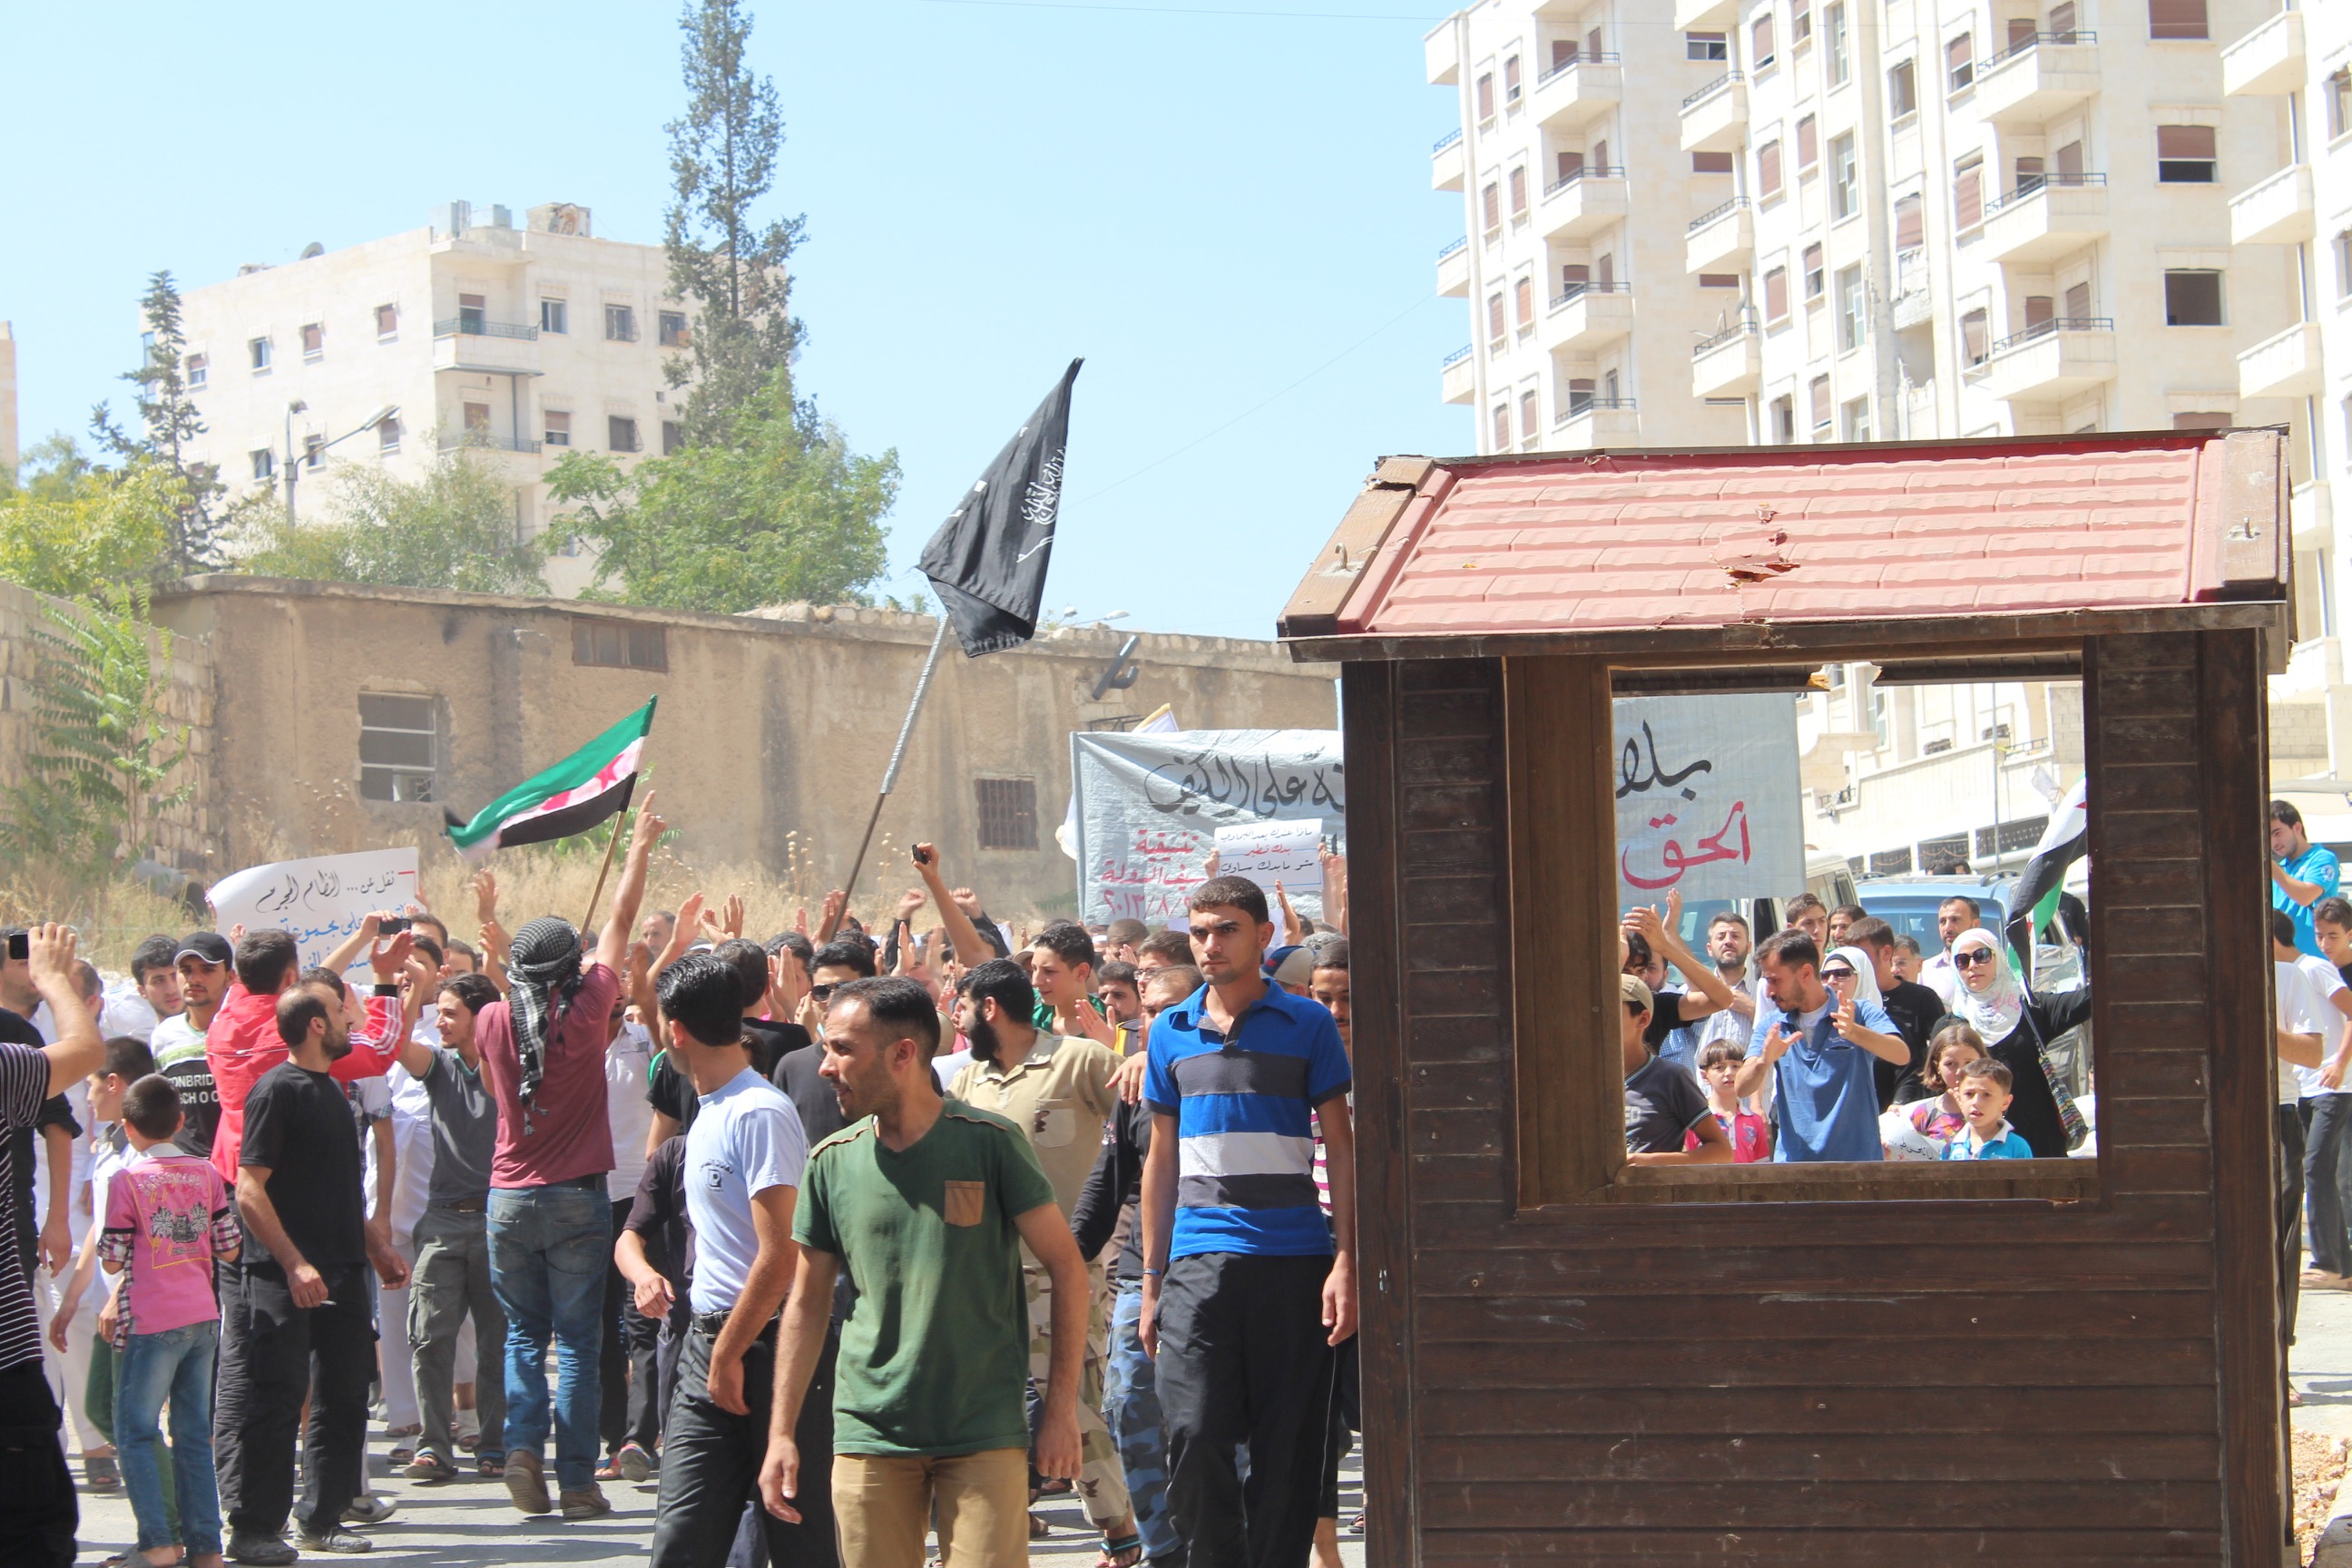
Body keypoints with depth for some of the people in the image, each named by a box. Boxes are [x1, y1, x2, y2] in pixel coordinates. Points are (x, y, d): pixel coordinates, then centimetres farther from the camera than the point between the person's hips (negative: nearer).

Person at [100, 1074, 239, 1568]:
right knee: (195, 1433, 10)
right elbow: (228, 1249, 6)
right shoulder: (206, 1173, 5)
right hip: (203, 1316, 5)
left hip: (152, 1322, -5)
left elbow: (112, 1261, -6)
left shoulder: (127, 1179, -8)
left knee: (135, 1430, 2)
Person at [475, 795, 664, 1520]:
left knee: (523, 1331, 15)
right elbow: (620, 923, 2)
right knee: (578, 1340, 3)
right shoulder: (585, 1011, -9)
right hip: (576, 1198, -2)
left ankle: (523, 1444, -5)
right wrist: (639, 848, 13)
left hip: (509, 1197, 2)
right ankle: (577, 1480, 1)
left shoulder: (494, 1021, -3)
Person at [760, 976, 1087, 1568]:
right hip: (868, 1434, 3)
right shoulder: (832, 1161, 4)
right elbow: (808, 1302, 11)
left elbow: (1067, 1268, -2)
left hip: (986, 1433, -3)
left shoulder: (990, 1143, -5)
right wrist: (781, 1433, 6)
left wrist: (1061, 1408, -7)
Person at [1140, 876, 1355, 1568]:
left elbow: (1341, 1146, 4)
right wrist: (1151, 1280, 11)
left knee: (1287, 1448, 2)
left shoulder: (1306, 1024, 4)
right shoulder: (1172, 1031, 11)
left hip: (1294, 1260, -1)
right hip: (1200, 1257, 2)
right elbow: (1161, 1159, 15)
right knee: (1193, 1435, -9)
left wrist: (1345, 1261, -6)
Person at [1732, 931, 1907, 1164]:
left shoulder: (1860, 1014, 0)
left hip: (1858, 1162, -3)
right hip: (1792, 1163, 3)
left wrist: (1854, 1032, -35)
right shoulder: (1771, 1026, 11)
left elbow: (1902, 1055, -17)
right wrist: (1763, 1061, -22)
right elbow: (1741, 1089, 0)